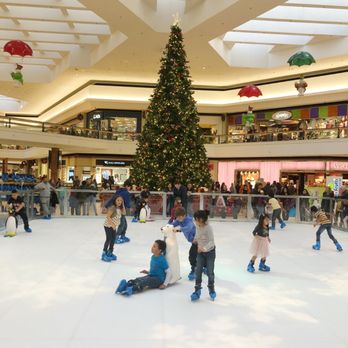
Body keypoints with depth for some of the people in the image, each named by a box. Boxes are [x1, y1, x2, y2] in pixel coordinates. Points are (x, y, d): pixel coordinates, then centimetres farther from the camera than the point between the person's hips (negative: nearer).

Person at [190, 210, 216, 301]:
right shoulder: (197, 226, -9)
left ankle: (212, 290, 30)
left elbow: (211, 242, -31)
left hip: (210, 252, -5)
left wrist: (204, 248, -45)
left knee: (210, 272, 6)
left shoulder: (208, 228, -27)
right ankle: (197, 291, 10)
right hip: (200, 252, 5)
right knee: (198, 271, -1)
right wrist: (196, 239, 5)